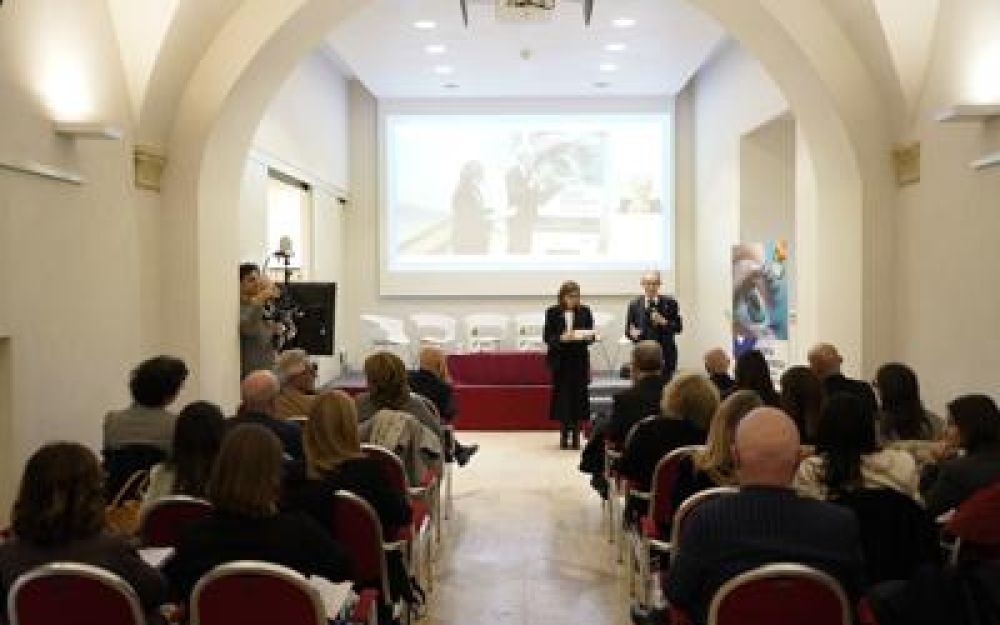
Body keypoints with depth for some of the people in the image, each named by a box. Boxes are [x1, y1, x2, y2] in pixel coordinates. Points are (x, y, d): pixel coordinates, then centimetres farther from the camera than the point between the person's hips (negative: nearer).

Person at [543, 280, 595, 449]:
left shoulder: (585, 312, 4)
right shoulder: (552, 312, -1)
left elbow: (591, 336, 6)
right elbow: (547, 337, -4)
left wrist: (586, 336, -17)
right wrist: (562, 338, -21)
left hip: (579, 360, 1)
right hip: (559, 360, -1)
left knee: (578, 395, 0)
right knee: (562, 395, 0)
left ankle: (576, 435, 8)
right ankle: (564, 435, 10)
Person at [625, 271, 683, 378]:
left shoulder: (669, 302, 2)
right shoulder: (634, 304, 6)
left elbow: (678, 327, 2)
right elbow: (628, 329, 9)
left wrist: (663, 322, -15)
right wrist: (632, 333, -13)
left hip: (665, 354, -1)